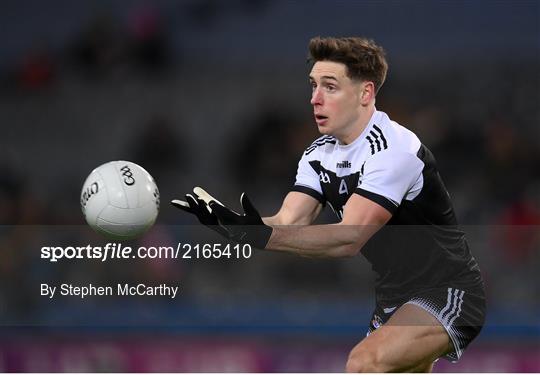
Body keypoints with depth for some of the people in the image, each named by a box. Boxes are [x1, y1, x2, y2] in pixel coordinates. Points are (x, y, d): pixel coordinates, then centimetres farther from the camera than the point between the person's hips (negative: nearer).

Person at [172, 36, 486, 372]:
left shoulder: (393, 149, -23)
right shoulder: (319, 155, 3)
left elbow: (349, 237, -32)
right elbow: (289, 223, -11)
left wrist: (261, 236, -44)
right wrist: (239, 226, -32)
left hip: (447, 294, -9)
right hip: (394, 298, 9)